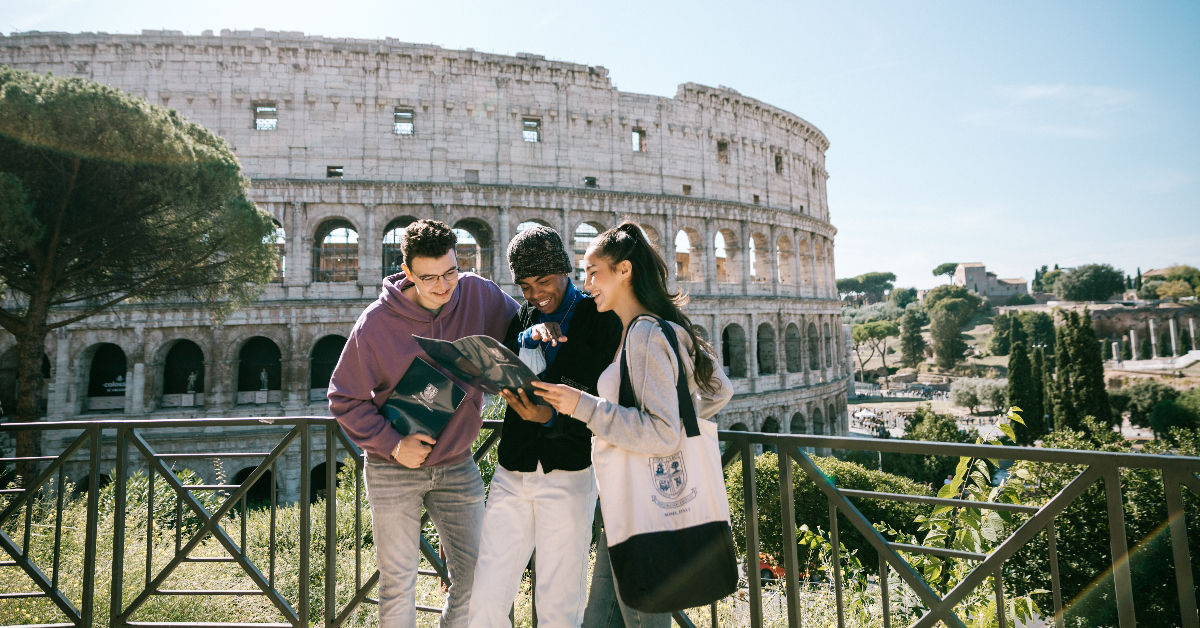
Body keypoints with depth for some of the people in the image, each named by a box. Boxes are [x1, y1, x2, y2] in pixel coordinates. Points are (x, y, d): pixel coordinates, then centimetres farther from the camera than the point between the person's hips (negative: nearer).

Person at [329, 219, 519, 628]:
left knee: (475, 578, 8)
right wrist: (392, 444, -16)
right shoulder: (376, 322, -14)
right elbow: (345, 398, -5)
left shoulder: (479, 294, -10)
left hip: (457, 464, 2)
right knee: (398, 583, 9)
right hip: (392, 471, -2)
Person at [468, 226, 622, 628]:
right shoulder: (520, 317, 12)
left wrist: (551, 417, -26)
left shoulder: (600, 317, -2)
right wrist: (528, 338, -18)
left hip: (569, 474, -4)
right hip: (512, 471, 4)